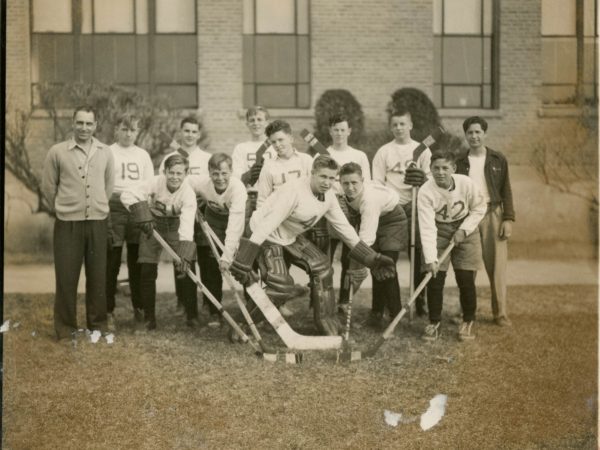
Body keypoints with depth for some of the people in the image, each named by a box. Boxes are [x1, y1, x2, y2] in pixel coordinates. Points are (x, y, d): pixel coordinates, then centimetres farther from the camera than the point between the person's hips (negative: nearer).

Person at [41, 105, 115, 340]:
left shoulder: (105, 153, 4)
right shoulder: (57, 152, -4)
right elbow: (48, 187, 4)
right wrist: (64, 209, 10)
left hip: (98, 222, 2)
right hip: (68, 224, -2)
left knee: (97, 276, 9)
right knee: (66, 276, 2)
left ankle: (97, 325, 22)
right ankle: (65, 327, 14)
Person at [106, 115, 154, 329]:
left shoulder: (143, 155, 14)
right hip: (114, 209, -3)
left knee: (137, 262, 8)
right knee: (112, 262, -2)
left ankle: (139, 308, 18)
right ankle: (108, 311, 5)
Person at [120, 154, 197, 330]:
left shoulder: (188, 193, -25)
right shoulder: (156, 182, -24)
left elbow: (187, 226, -33)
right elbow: (128, 194, -27)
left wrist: (184, 255, -43)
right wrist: (143, 218, -33)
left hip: (175, 227, 0)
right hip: (153, 225, 0)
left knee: (187, 269, -10)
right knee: (147, 271, -4)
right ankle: (149, 316, 11)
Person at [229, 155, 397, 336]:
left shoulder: (329, 197, -7)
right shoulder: (294, 191, -32)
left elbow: (344, 228, 4)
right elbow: (268, 224, -35)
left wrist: (372, 258, 2)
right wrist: (243, 263, -39)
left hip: (291, 237, 8)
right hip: (268, 237, -8)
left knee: (321, 267, -4)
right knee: (280, 288, -21)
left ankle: (327, 323, 10)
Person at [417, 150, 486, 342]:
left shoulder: (466, 183, -20)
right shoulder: (425, 192, -24)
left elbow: (479, 208, -2)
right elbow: (427, 227, -27)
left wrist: (464, 229, -13)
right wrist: (430, 258, -34)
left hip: (465, 231, 1)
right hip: (439, 232, -1)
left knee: (466, 279, -3)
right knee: (435, 279, -6)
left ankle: (468, 322, 17)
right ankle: (434, 323, 12)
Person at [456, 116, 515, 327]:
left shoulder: (498, 160, 7)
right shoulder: (460, 162, 8)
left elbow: (506, 191, 6)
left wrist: (508, 218, -3)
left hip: (492, 215, -1)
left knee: (497, 265, -3)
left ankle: (500, 313, 3)